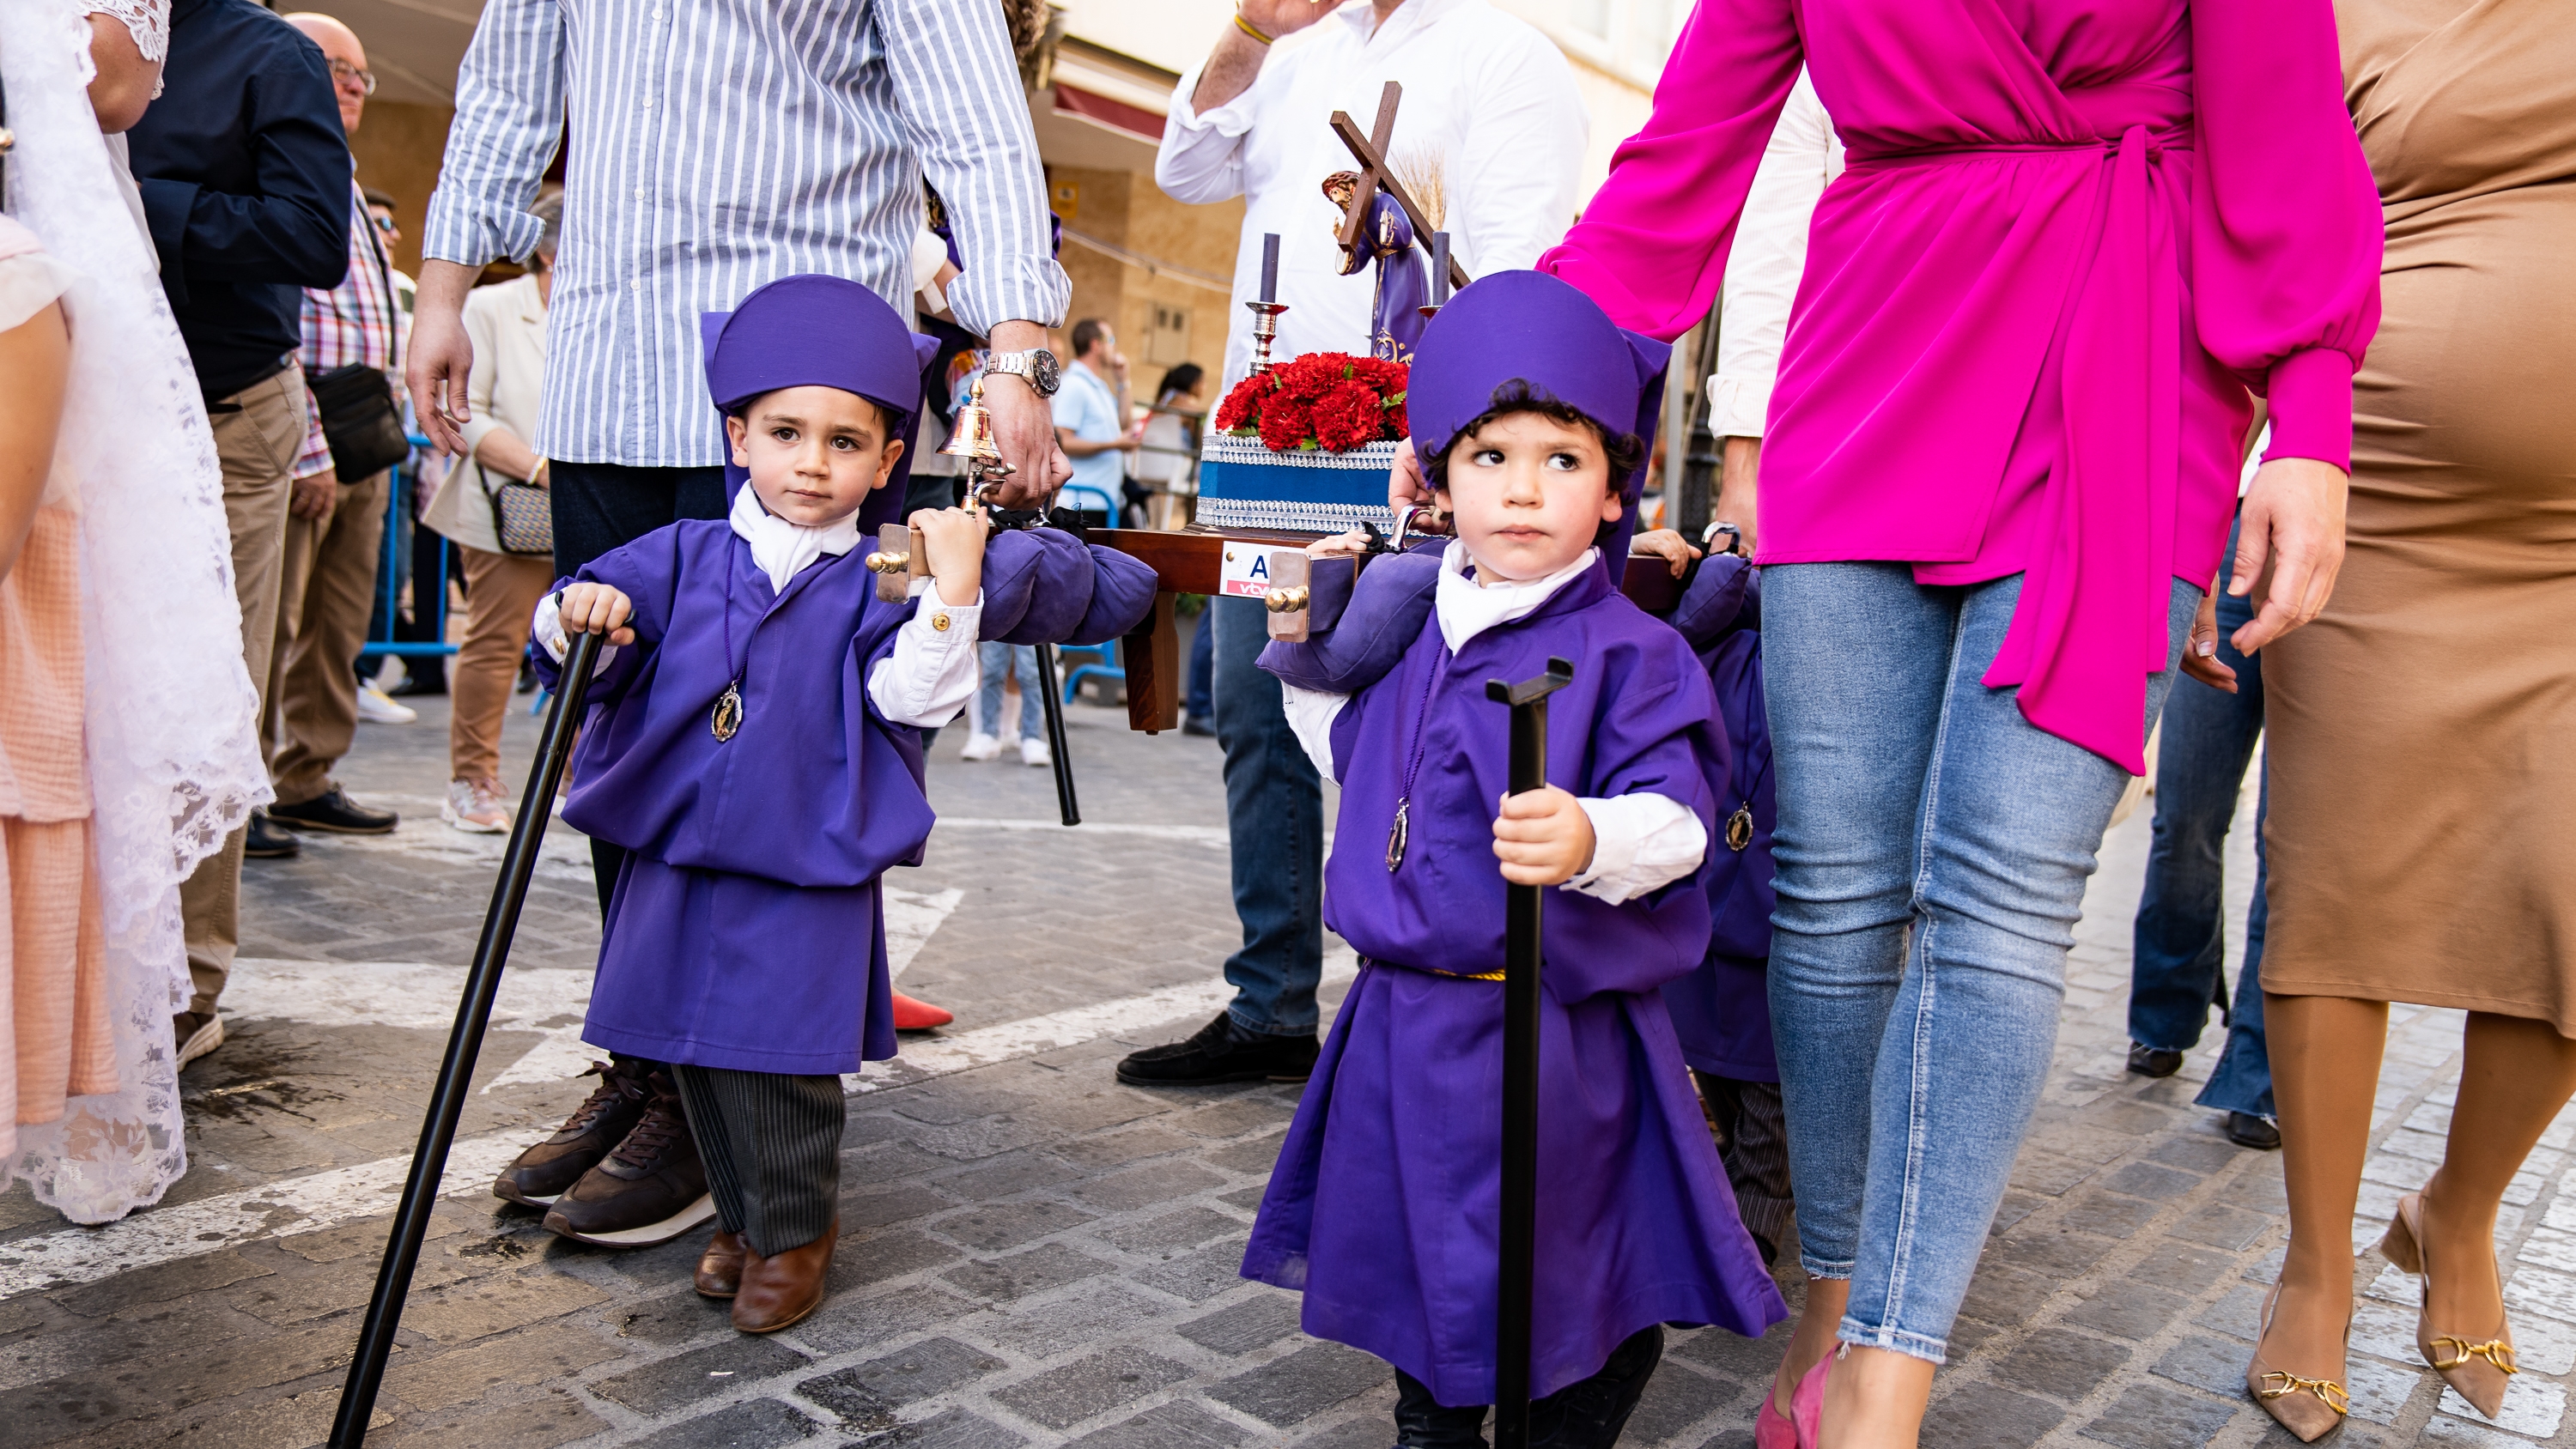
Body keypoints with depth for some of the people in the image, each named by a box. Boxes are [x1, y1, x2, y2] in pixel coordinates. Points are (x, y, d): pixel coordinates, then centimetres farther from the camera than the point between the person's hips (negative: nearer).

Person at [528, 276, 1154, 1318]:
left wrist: (954, 583, -22)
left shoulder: (883, 583, -3)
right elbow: (587, 651, 5)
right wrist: (581, 614, -17)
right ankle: (743, 1218, 35)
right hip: (677, 864, 4)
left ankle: (794, 1234, 23)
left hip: (807, 880, -4)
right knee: (695, 1056, 15)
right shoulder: (687, 555, 6)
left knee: (781, 1068, -1)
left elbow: (912, 698, -15)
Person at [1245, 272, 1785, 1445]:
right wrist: (1305, 656, 14)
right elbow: (1352, 755, 23)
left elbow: (1678, 815, -22)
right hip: (1403, 1016, 6)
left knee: (1560, 1279, 9)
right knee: (1414, 1247, 21)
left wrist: (1593, 841, -42)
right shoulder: (1413, 631, 7)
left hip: (1551, 1036, -6)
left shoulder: (1628, 652, -12)